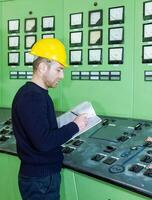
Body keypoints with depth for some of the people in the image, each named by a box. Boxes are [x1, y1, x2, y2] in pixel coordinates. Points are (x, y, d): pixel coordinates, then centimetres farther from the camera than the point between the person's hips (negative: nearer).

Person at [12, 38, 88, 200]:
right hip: (40, 180, -9)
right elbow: (44, 142, -28)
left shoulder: (36, 93, 9)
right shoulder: (31, 97, -23)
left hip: (43, 174, 9)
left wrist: (69, 126, 3)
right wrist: (74, 126, -18)